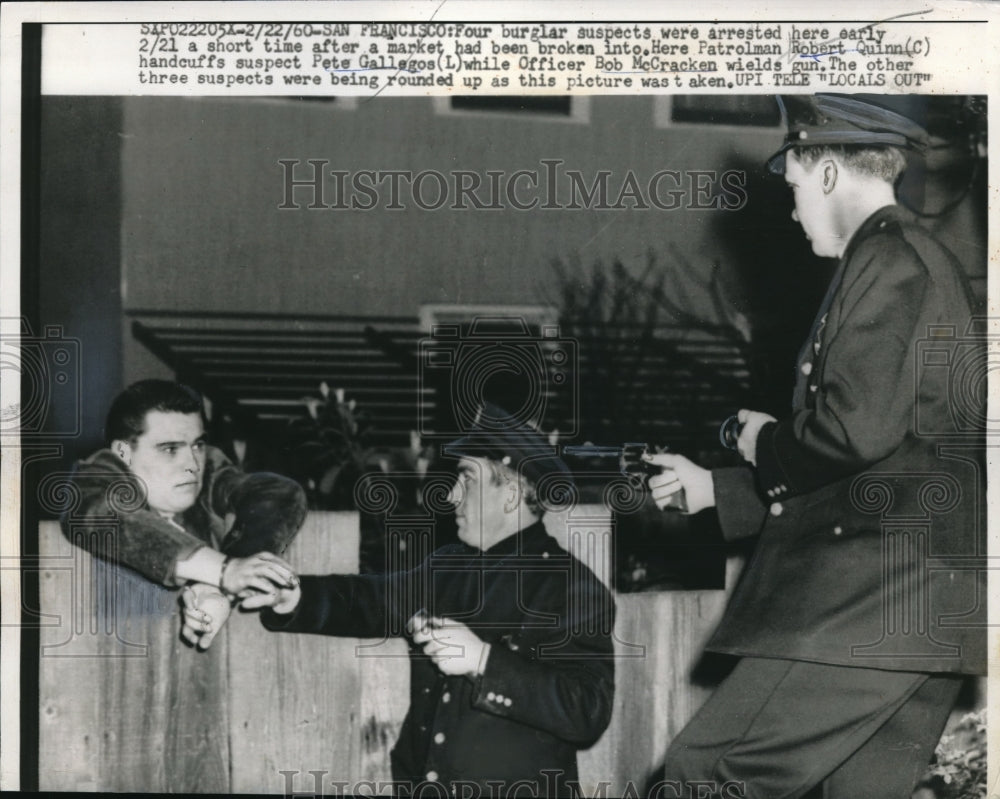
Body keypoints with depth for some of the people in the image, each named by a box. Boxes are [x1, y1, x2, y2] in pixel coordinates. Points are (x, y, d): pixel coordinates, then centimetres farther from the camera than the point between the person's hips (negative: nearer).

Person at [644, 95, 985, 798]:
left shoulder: (889, 260, -8)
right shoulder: (922, 263, 24)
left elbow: (858, 426, -22)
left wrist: (768, 443, -1)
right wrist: (715, 488, 26)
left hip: (880, 596, -10)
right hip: (930, 610, 10)